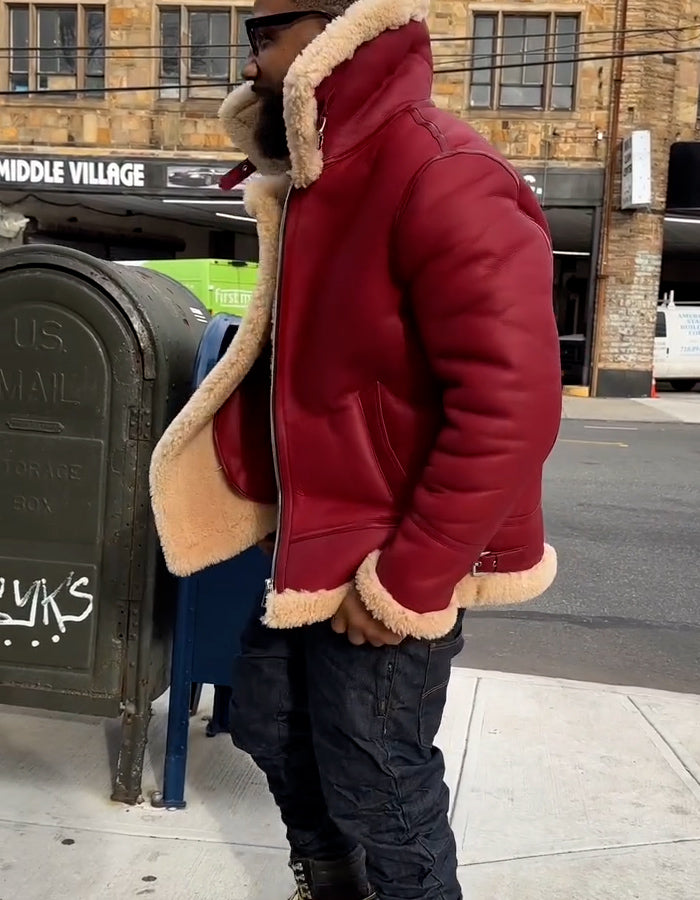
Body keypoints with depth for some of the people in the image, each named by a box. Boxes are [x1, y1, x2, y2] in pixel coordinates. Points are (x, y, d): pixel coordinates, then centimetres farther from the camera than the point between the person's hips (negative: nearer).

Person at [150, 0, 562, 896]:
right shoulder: (320, 179, 10)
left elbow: (510, 404, -27)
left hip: (390, 569, -10)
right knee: (270, 729, 24)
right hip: (308, 543, 10)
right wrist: (241, 475, 7)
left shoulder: (444, 181, -22)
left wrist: (407, 578, -23)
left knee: (378, 792, 7)